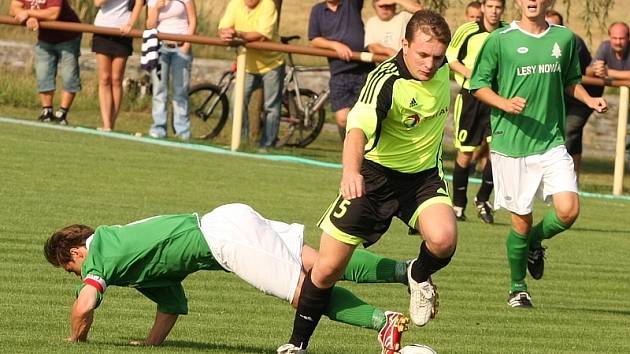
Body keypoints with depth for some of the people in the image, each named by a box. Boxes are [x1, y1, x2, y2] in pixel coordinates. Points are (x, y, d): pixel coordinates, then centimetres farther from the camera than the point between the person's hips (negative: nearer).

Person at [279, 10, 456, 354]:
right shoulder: (386, 81, -29)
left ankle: (419, 276, 7)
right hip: (375, 173, -3)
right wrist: (351, 171, -65)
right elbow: (358, 127, -46)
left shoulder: (442, 65, -11)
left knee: (443, 238, -28)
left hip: (424, 174, 3)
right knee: (327, 267, -3)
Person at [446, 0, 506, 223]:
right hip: (470, 97, -1)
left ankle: (483, 200, 6)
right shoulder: (467, 31, -5)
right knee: (465, 154, 3)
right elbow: (450, 57, 4)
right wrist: (469, 73, -11)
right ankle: (458, 203, 20)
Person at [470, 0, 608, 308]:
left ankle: (535, 242, 20)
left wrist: (588, 99, 3)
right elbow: (478, 85, 3)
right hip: (511, 144, -2)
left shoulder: (565, 38, 8)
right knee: (521, 221, 1)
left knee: (568, 210, -14)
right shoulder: (500, 40, -2)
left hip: (552, 143, 2)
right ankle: (517, 287, 23)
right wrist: (504, 103, -15)